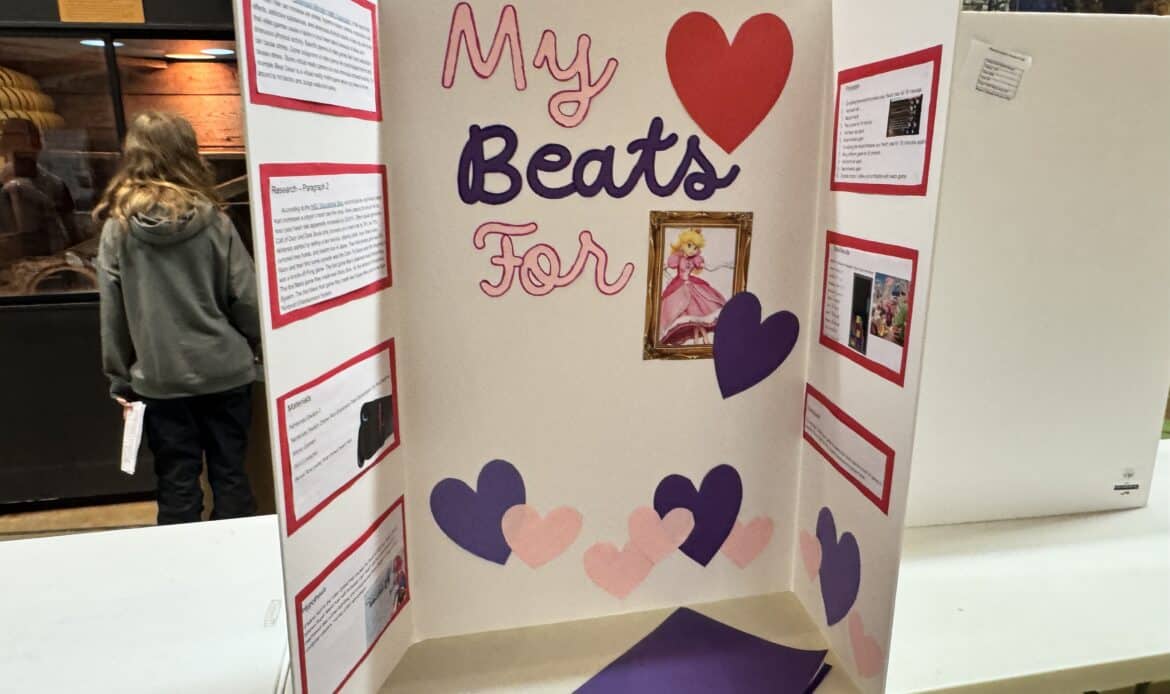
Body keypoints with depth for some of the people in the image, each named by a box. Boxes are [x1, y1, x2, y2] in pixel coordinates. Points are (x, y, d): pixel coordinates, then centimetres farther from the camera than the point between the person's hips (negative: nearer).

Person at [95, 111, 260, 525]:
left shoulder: (117, 227, -2)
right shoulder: (212, 220, -6)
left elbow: (112, 313, -1)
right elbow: (245, 298, -5)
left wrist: (120, 380, 7)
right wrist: (253, 350, 11)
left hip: (159, 379, 1)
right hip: (224, 371, 0)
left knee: (177, 484, 10)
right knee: (230, 476, 11)